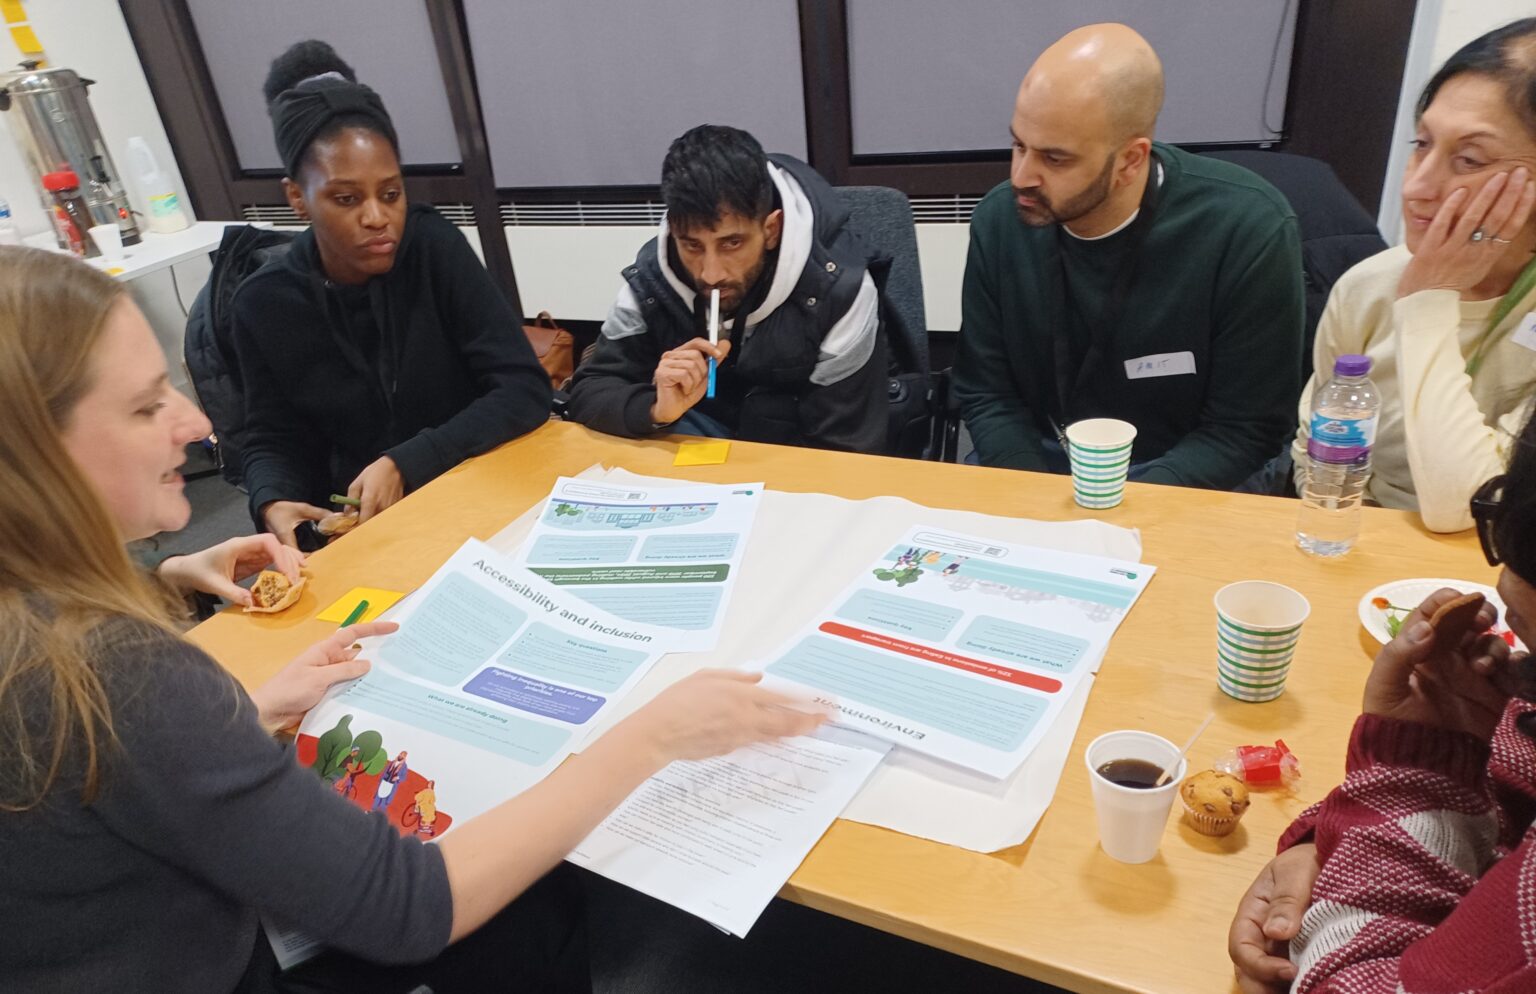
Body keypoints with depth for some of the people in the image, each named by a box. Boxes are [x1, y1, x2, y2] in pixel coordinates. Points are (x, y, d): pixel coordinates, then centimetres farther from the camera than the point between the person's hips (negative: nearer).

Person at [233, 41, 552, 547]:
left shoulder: (433, 246, -11)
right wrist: (274, 504, -19)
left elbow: (526, 390, -16)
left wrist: (405, 465, -24)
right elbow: (272, 443, 2)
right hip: (356, 522, 0)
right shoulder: (264, 305, -7)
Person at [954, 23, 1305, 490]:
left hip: (1178, 486, -2)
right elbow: (986, 393, -2)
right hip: (1036, 469, 3)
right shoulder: (1000, 220, -8)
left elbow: (1245, 430, -12)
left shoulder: (1248, 231, -17)